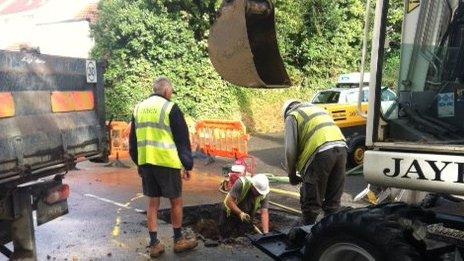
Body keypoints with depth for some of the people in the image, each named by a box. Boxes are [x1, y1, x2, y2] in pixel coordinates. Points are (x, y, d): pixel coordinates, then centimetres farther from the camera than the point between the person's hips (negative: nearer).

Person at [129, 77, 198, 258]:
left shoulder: (139, 108, 13)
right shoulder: (170, 108, -7)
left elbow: (133, 141, 17)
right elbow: (183, 140, -6)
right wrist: (188, 166, 1)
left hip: (145, 163, 6)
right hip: (167, 163, -6)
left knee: (153, 203, 13)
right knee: (176, 202, 10)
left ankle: (154, 245, 18)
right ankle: (178, 241, 22)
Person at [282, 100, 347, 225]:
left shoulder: (292, 116, 11)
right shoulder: (317, 109, 33)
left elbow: (291, 150, 2)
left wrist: (291, 174, 14)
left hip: (321, 152, -7)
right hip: (341, 148, 7)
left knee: (311, 201, 5)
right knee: (333, 200, 18)